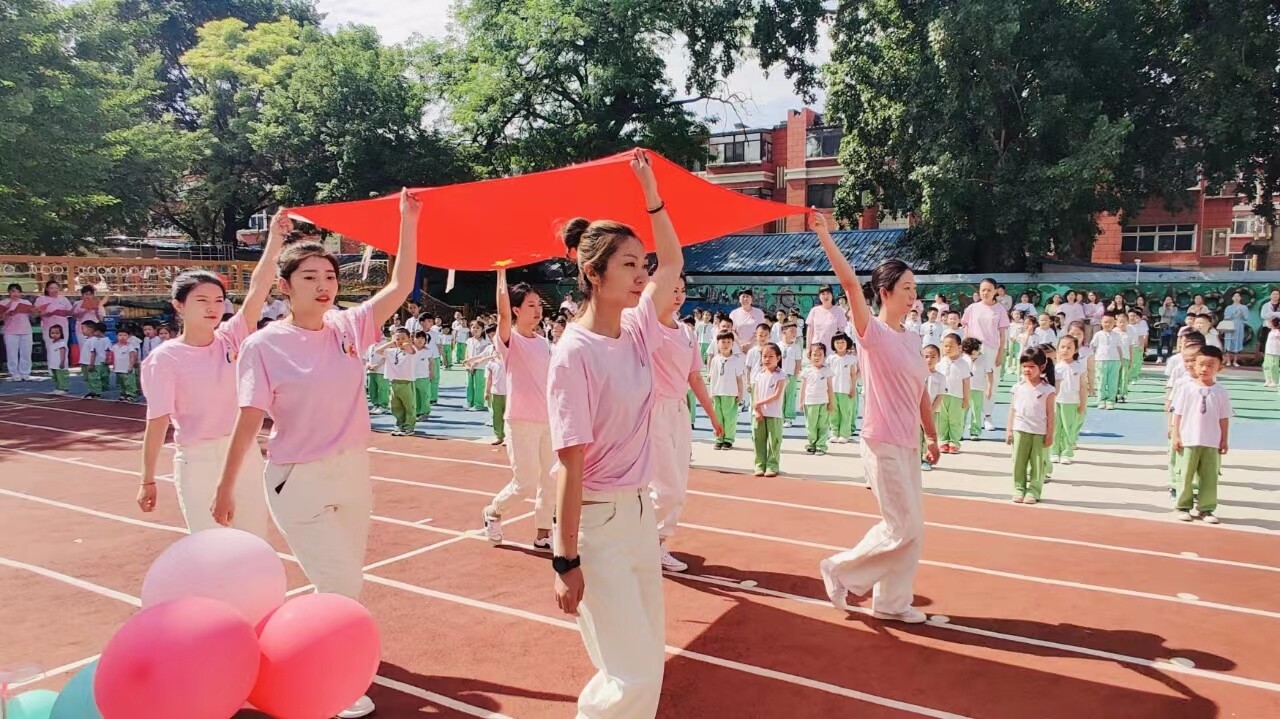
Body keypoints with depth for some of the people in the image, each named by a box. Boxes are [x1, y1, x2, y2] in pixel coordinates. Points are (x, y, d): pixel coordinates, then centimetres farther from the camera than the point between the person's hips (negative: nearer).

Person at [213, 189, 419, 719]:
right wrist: (226, 487, -6)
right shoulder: (263, 345, -10)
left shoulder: (350, 327, 0)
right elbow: (249, 420, -9)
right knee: (341, 585, -5)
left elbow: (401, 286, -1)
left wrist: (408, 221, -5)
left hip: (353, 473, 5)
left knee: (344, 581, 16)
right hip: (299, 481, -5)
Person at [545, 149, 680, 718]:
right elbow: (570, 464, -19)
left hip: (640, 511, 8)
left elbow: (673, 264, 19)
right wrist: (566, 560, -17)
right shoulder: (575, 353, -19)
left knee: (647, 659, 17)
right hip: (596, 522, -7)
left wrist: (651, 195, 11)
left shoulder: (638, 330, 1)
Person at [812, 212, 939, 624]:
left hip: (909, 444, 8)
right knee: (904, 528, -5)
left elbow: (921, 393, 16)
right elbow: (850, 284, -24)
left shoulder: (910, 340, 11)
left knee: (912, 529, 12)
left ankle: (890, 602, 24)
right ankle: (841, 569, 13)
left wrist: (931, 436, 16)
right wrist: (824, 236, -29)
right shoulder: (873, 334, -12)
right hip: (882, 444, -8)